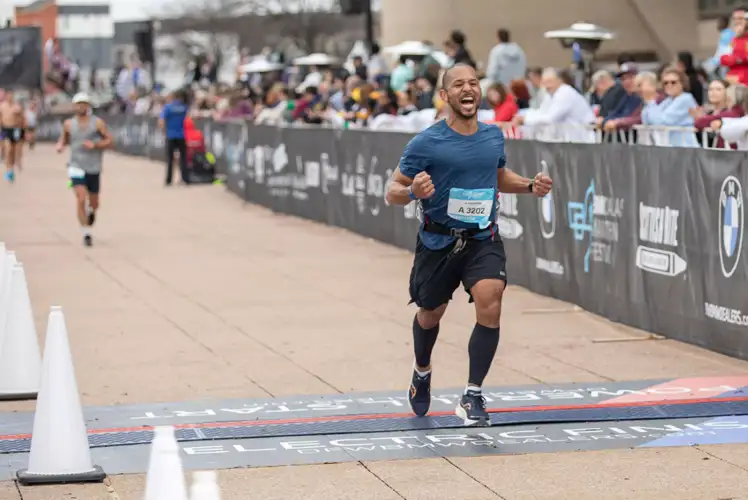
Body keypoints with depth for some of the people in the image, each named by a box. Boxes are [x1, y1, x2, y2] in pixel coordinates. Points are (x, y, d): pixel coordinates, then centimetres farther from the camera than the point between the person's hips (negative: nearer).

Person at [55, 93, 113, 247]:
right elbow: (64, 139, 19)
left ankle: (91, 211, 50)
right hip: (76, 167, 0)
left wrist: (95, 145, -18)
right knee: (81, 199, -17)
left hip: (93, 169, 1)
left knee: (94, 203, 12)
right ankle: (86, 234, -9)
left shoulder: (98, 123, -3)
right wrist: (60, 145, -3)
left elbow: (110, 141, -2)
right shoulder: (68, 124, 3)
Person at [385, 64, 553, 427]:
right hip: (438, 242, -2)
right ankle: (422, 372, 50)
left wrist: (530, 186, 5)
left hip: (483, 239, 2)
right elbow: (392, 192, -9)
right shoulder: (426, 143, -13)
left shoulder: (494, 136, 2)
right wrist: (412, 191, -31)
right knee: (431, 315, 16)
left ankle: (472, 397, -14)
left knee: (490, 305, -22)